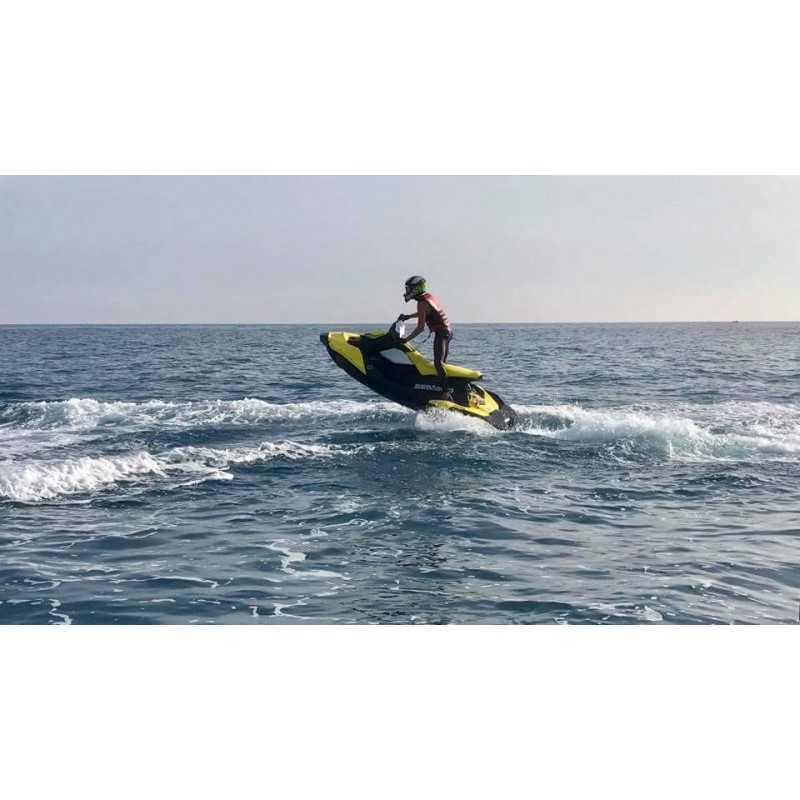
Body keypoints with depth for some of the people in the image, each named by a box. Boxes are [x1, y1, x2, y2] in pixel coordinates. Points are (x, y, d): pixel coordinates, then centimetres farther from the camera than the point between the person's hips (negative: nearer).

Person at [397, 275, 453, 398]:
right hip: (448, 329, 10)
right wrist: (408, 316, 39)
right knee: (442, 362, 15)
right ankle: (448, 387, 16)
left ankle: (446, 392, -27)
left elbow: (420, 328, -18)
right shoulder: (429, 296, 12)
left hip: (441, 332, -10)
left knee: (438, 363, -18)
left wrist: (406, 339, -13)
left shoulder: (422, 302, -14)